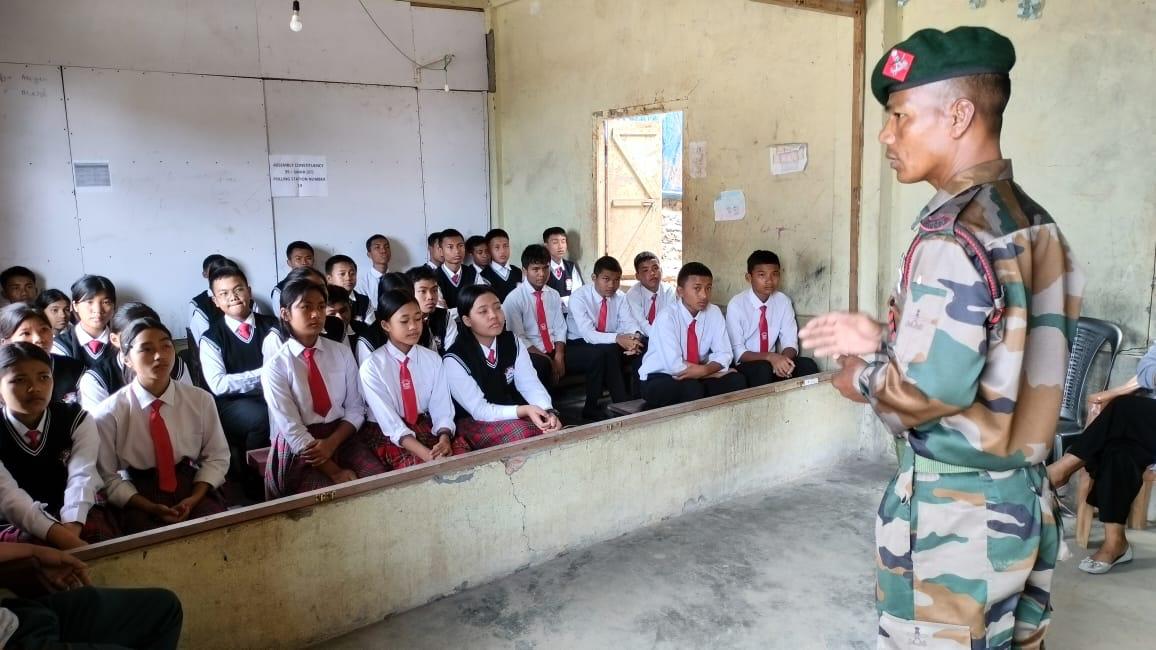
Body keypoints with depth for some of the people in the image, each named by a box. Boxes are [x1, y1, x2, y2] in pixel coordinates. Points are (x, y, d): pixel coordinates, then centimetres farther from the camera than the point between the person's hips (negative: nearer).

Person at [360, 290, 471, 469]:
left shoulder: (433, 359, 4)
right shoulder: (372, 367, -10)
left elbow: (442, 407, -2)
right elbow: (389, 421, -17)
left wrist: (444, 439, -24)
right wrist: (426, 453, -30)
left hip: (428, 427, 4)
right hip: (391, 436, -4)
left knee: (462, 455, -24)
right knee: (420, 466, -32)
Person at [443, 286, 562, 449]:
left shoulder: (512, 342, -2)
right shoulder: (454, 360, -19)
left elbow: (530, 384, -6)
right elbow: (479, 410, -20)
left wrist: (548, 411, -27)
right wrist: (524, 410, -32)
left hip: (514, 414, 5)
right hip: (474, 422, -5)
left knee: (551, 429, -21)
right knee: (522, 433, -31)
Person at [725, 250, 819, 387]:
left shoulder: (783, 301, -1)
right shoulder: (736, 305, -13)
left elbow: (790, 343, -2)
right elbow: (737, 352, -15)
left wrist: (784, 358, -26)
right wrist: (770, 357, -30)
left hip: (774, 362, 4)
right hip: (746, 366, -4)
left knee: (808, 365, -20)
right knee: (764, 369, -34)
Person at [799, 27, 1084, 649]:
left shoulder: (954, 235, -21)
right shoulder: (1036, 223, 7)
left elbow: (930, 391, -28)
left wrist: (860, 378, -8)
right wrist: (883, 337, 11)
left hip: (953, 510, -8)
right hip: (1026, 498, 9)